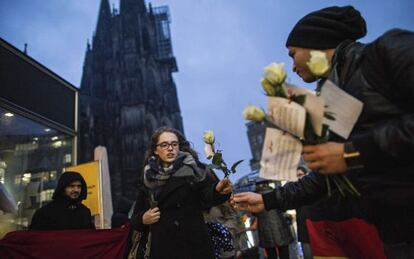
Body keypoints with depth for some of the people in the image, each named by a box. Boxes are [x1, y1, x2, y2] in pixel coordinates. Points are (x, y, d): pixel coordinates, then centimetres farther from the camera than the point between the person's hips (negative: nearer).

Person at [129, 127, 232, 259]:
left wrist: (218, 190, -39)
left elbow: (208, 195, -18)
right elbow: (135, 219, 11)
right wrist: (143, 219, -10)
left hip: (195, 248, -2)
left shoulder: (193, 169, -3)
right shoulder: (148, 179, 4)